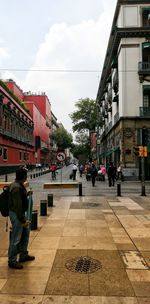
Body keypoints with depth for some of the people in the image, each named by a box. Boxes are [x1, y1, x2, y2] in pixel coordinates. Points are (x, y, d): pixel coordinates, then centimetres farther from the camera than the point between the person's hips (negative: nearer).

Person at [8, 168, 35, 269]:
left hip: (21, 213, 10)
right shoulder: (16, 188, -26)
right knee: (16, 239, 2)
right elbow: (17, 206, -26)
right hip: (16, 215, -10)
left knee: (26, 233, 20)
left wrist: (27, 193, 33)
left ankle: (24, 255, 36)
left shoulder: (19, 185, 5)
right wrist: (22, 220, -23)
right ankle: (12, 261, 17)